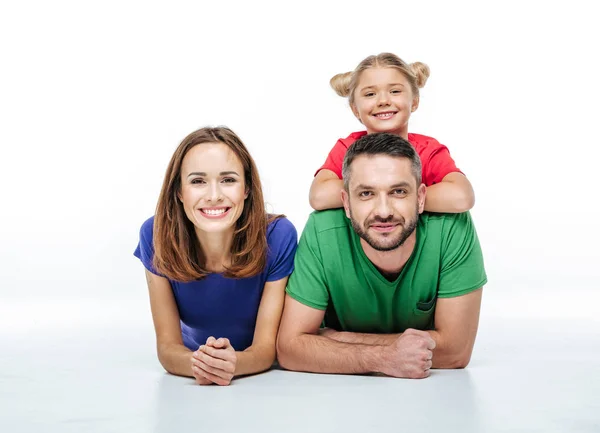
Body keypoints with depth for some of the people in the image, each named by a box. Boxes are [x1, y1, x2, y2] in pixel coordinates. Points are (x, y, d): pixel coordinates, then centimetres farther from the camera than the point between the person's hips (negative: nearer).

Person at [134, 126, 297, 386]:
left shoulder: (277, 237, -21)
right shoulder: (157, 236, -17)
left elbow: (266, 347, -17)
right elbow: (167, 344, -14)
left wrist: (235, 362, -38)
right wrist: (197, 363, -36)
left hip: (266, 379, -1)